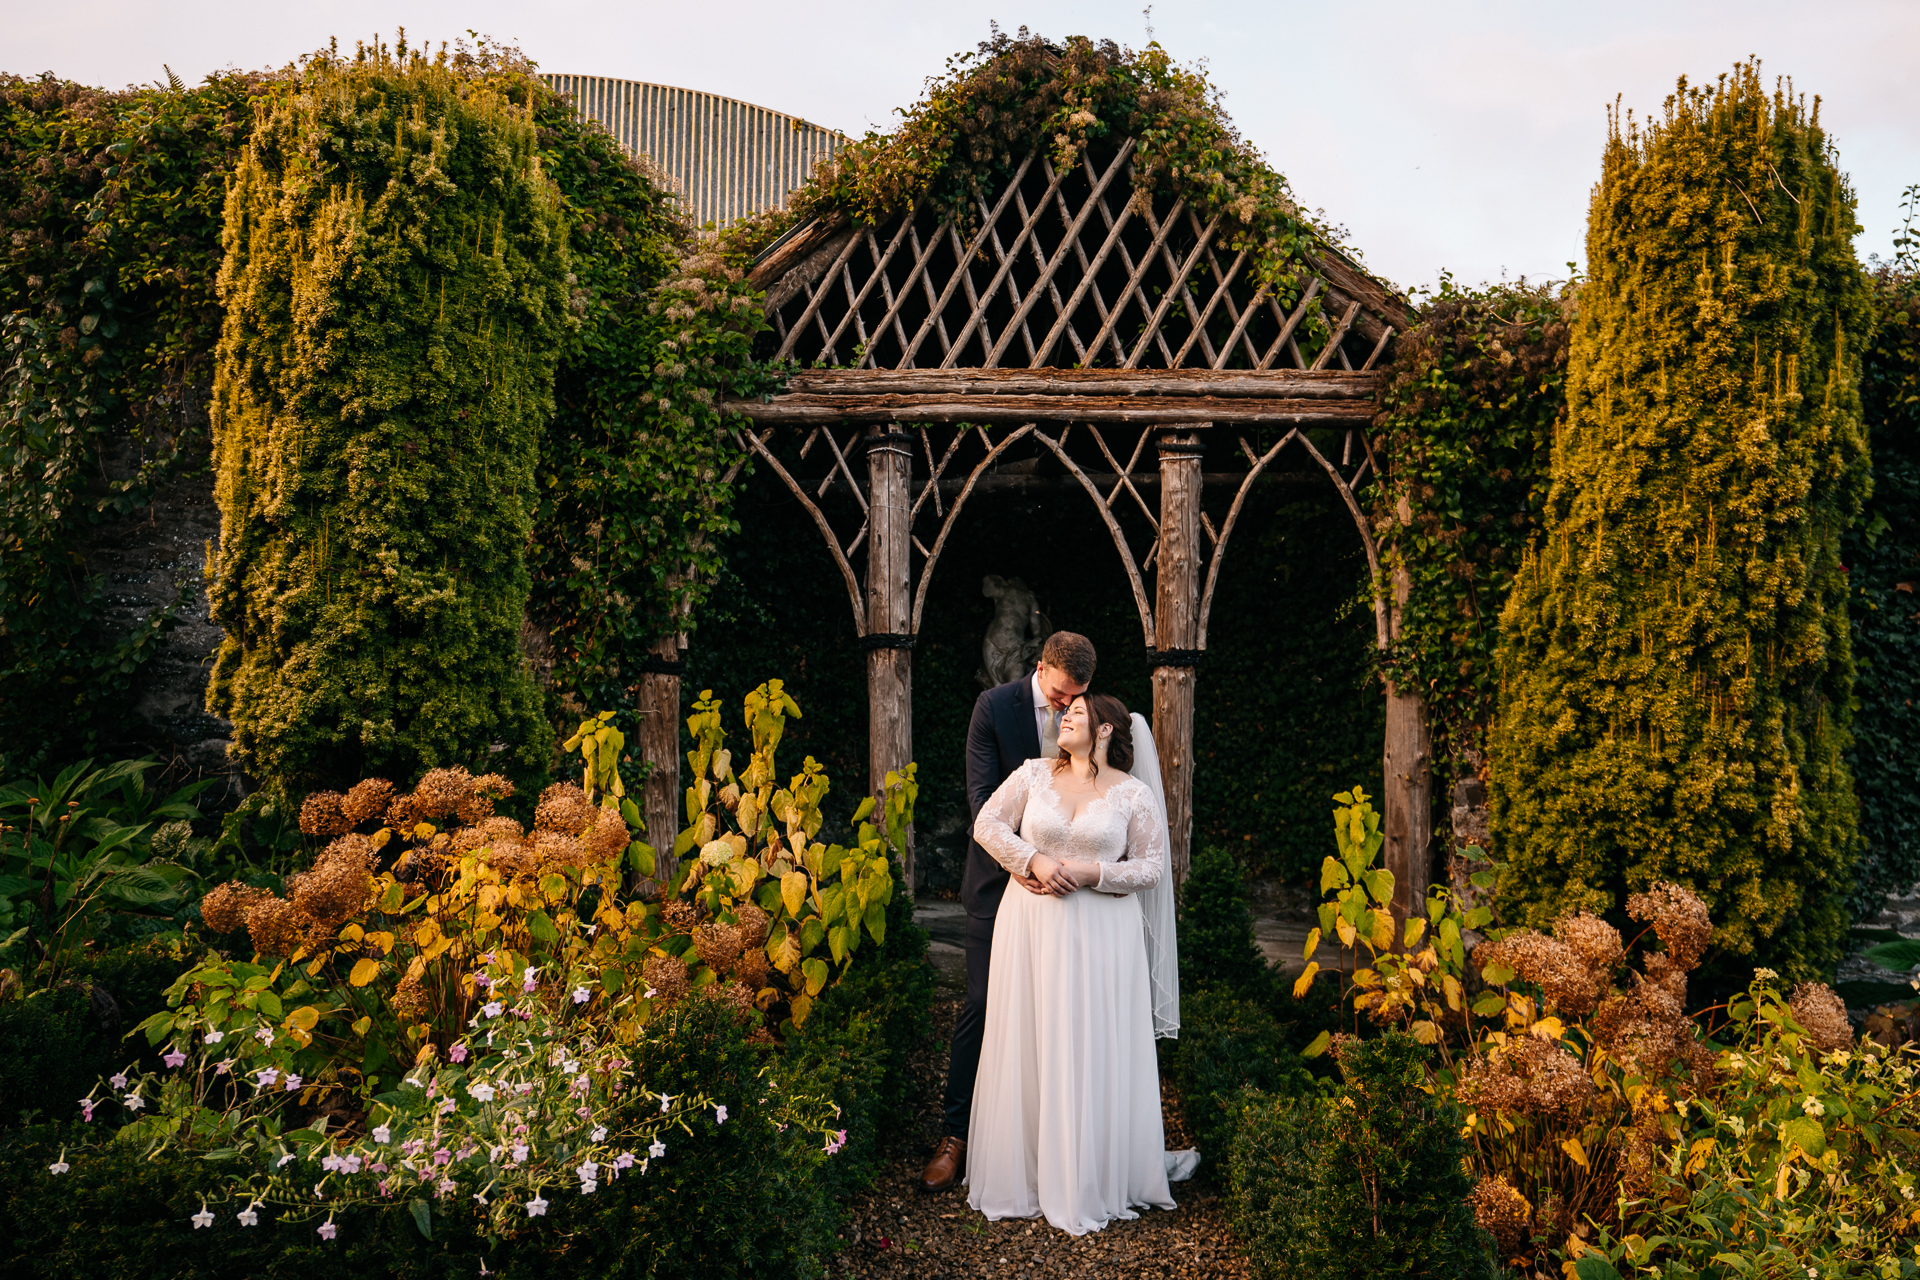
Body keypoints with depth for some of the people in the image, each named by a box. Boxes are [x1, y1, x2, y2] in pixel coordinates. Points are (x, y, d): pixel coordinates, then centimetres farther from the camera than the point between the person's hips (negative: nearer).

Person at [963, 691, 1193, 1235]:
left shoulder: (1134, 794, 0)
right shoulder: (1034, 774, 5)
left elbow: (1151, 867, 0)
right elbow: (987, 825, 3)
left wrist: (1092, 873, -15)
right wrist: (1035, 861, -11)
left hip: (1101, 933, -1)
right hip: (1031, 926, 2)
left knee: (1095, 1049, 4)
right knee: (1028, 1044, 6)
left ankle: (1094, 1180, 19)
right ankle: (1024, 1172, 21)